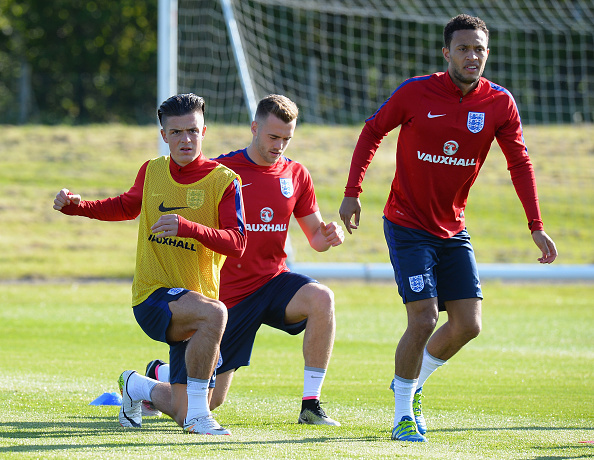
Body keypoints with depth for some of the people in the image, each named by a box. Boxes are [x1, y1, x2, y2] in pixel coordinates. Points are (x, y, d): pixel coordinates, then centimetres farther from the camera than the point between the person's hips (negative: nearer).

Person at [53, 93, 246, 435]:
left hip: (195, 297, 1)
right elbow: (128, 206, 28)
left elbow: (236, 244, -16)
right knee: (214, 313, -36)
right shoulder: (151, 172, 6)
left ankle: (137, 387, 37)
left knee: (186, 417, 3)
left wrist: (188, 227, -31)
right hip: (153, 295, -1)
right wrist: (78, 207, 12)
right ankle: (197, 414, -25)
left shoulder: (224, 180, -5)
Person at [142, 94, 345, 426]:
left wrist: (329, 236, -14)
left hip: (274, 280, 3)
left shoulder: (296, 174, 3)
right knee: (210, 401, 0)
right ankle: (160, 374, 36)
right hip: (229, 292, -3)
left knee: (321, 298, -32)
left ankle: (311, 406, -23)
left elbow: (315, 236, 10)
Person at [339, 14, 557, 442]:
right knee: (423, 320, -14)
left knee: (467, 325, -1)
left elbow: (520, 164, 2)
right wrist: (352, 193, -3)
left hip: (453, 230, 4)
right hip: (407, 226, -4)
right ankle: (403, 415, 3)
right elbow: (372, 131, 2)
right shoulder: (415, 93, -12)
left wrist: (536, 226, -6)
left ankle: (413, 382, 27)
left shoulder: (499, 103, -4)